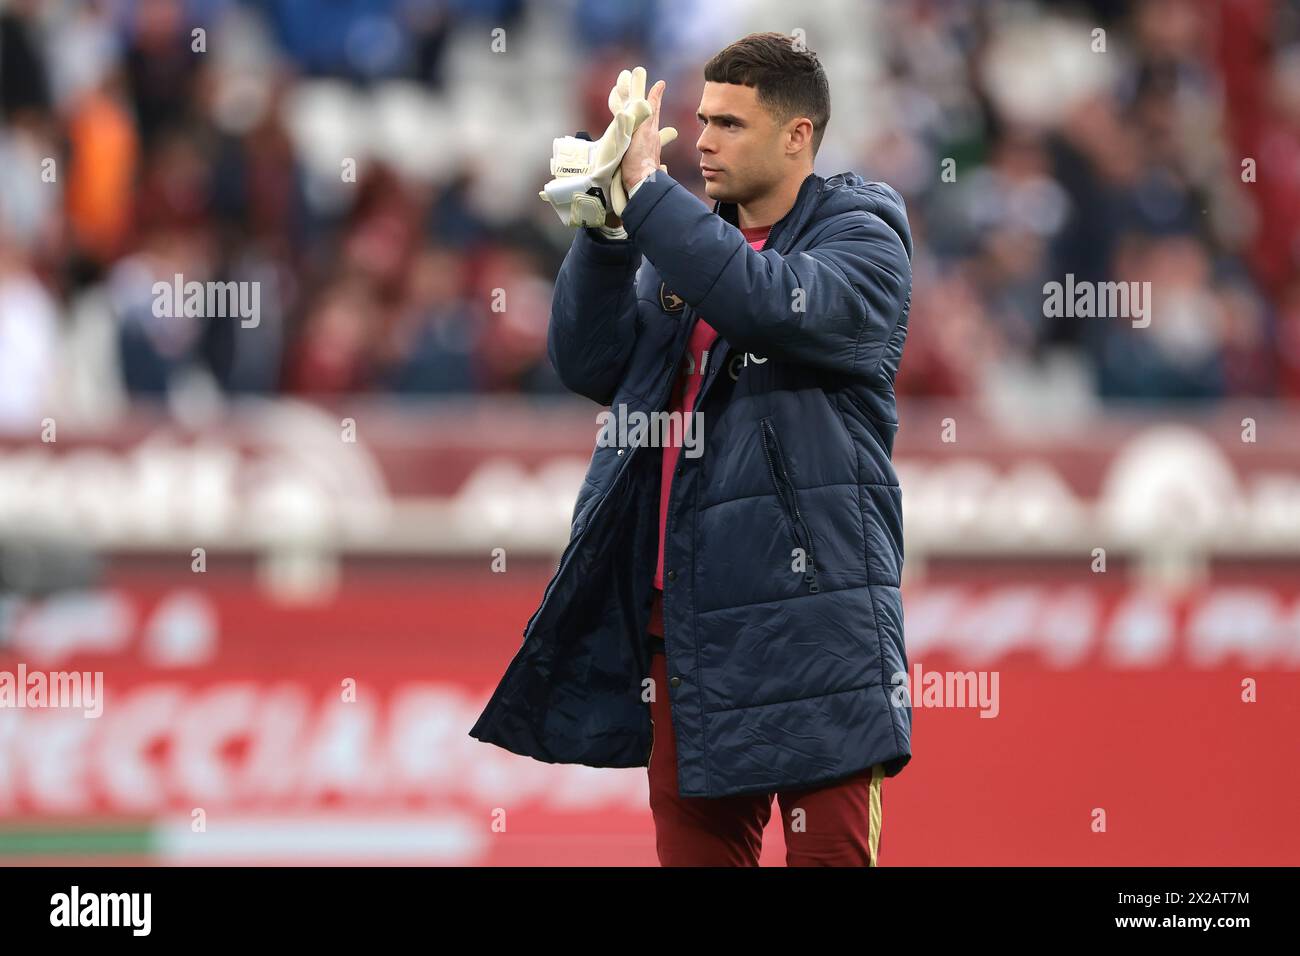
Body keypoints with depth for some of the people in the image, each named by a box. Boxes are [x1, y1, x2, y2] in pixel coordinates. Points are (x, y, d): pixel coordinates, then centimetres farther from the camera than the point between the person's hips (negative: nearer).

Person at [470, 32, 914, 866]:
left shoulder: (861, 236, -2)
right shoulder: (685, 240, 18)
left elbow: (772, 302, -23)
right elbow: (591, 365, 9)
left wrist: (646, 188, -18)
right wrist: (606, 226, -5)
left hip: (805, 618, -6)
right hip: (684, 623, 6)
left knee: (827, 852, -5)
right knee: (694, 851, 7)